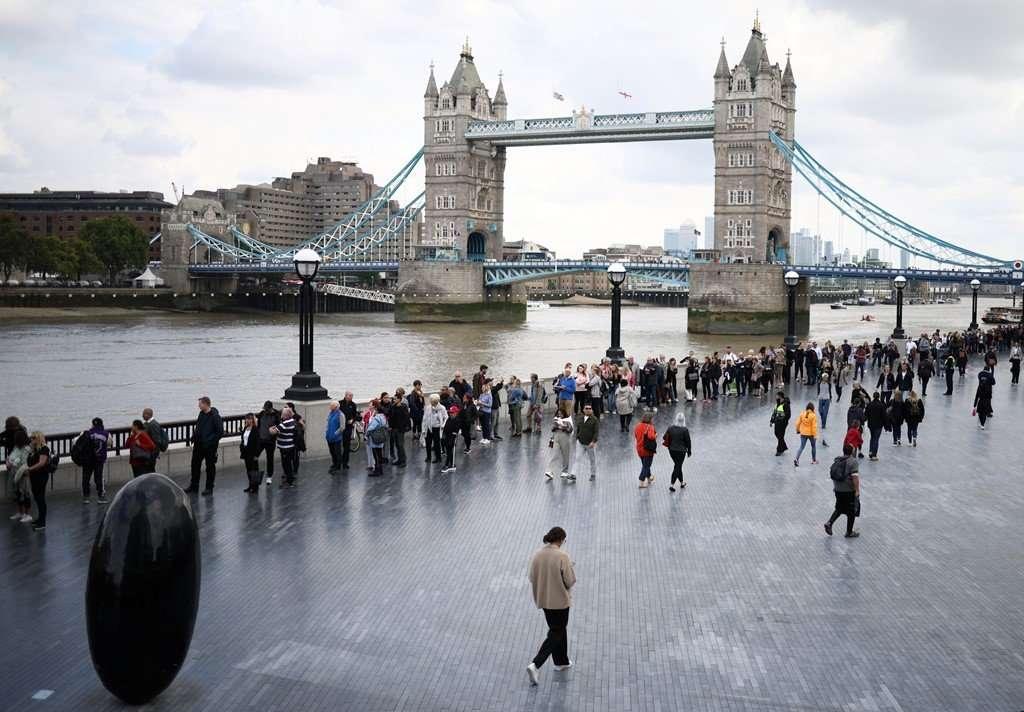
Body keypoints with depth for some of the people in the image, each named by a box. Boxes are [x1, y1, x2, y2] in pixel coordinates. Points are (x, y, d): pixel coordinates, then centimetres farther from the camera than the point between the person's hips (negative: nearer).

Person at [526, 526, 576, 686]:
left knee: (558, 629, 24)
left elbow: (531, 577, 2)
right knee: (556, 633, 6)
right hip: (560, 600, -6)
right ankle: (535, 665, -7)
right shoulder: (562, 556, -22)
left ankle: (561, 662, 37)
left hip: (543, 599, 6)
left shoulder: (537, 555, -6)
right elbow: (570, 580, -18)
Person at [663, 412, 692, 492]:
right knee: (677, 467, 3)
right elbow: (688, 441, -9)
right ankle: (672, 484, -3)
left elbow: (665, 439, 0)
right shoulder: (685, 430, -16)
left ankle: (682, 483, 34)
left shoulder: (671, 428, -4)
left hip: (672, 450, 5)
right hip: (681, 451, -5)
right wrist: (689, 452, 3)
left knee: (677, 466, 20)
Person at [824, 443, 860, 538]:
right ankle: (849, 532, 17)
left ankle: (829, 523, 5)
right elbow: (855, 477, -22)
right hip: (850, 491, -6)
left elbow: (832, 473, 13)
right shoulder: (853, 461, -17)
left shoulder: (837, 460, 4)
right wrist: (857, 490, -17)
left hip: (838, 490, 6)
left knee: (839, 508, 23)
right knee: (851, 511, 9)